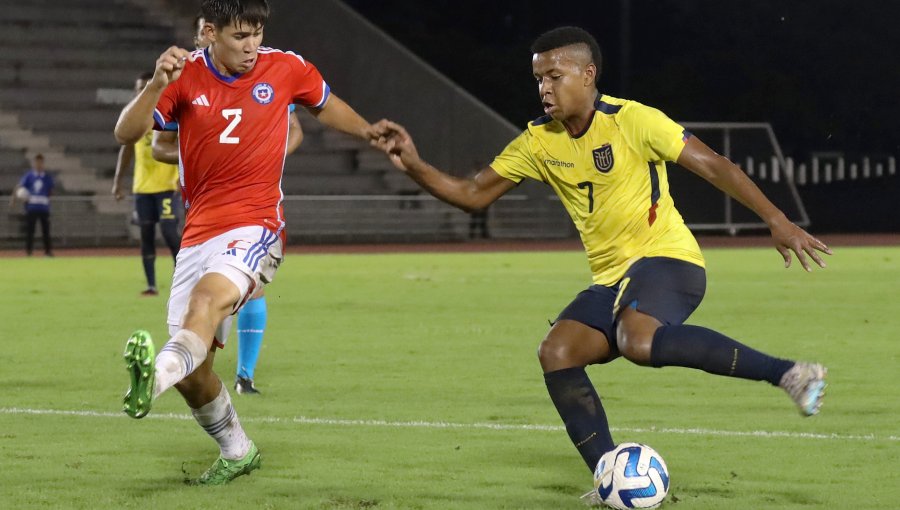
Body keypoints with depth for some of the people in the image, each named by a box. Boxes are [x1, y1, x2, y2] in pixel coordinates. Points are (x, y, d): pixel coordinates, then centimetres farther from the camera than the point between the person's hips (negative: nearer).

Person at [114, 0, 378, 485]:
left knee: (209, 296, -36)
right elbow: (126, 133, -12)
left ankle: (156, 375, -61)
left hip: (254, 227, -3)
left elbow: (327, 105, 23)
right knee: (193, 373, 2)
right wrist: (156, 85, -26)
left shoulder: (286, 68, 1)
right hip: (198, 234, 3)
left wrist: (370, 132, 13)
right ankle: (237, 451, 27)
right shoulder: (185, 75, 0)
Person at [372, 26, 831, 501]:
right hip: (611, 280, 7)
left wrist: (777, 221, -18)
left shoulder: (632, 120, -12)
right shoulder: (539, 141, 6)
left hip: (666, 259, -7)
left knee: (639, 341, -36)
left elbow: (713, 165, -12)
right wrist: (414, 166, -6)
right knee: (557, 352, -14)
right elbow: (473, 194, 10)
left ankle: (787, 373, -32)